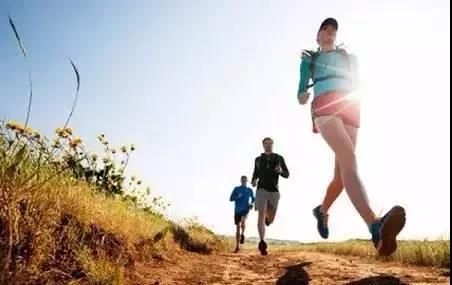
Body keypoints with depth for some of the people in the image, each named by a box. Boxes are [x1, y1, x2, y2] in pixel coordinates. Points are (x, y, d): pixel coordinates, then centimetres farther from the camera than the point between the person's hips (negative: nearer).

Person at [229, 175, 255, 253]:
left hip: (245, 209, -1)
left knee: (243, 221, -31)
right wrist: (238, 196, -17)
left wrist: (251, 204, 1)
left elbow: (253, 199, 22)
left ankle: (242, 234, -2)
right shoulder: (236, 189, 6)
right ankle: (237, 246, 9)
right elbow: (231, 199, 1)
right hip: (237, 210, 1)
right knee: (238, 227, 0)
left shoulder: (249, 190, 9)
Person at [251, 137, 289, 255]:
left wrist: (281, 171, -16)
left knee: (270, 219, 7)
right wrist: (253, 181, 3)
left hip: (274, 191, 1)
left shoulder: (279, 158, 9)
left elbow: (287, 174, 7)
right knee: (261, 215, -16)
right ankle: (262, 242, -22)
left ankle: (266, 219, 45)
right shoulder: (258, 159, 14)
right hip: (261, 190, 0)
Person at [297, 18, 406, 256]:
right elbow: (302, 92, 13)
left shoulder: (348, 57, 32)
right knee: (349, 158, -30)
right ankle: (375, 227, -50)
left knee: (341, 171, -4)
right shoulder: (308, 60, 26)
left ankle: (322, 211, 25)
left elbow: (355, 82, 17)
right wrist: (303, 96, -9)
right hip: (325, 108, -4)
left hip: (349, 109, 4)